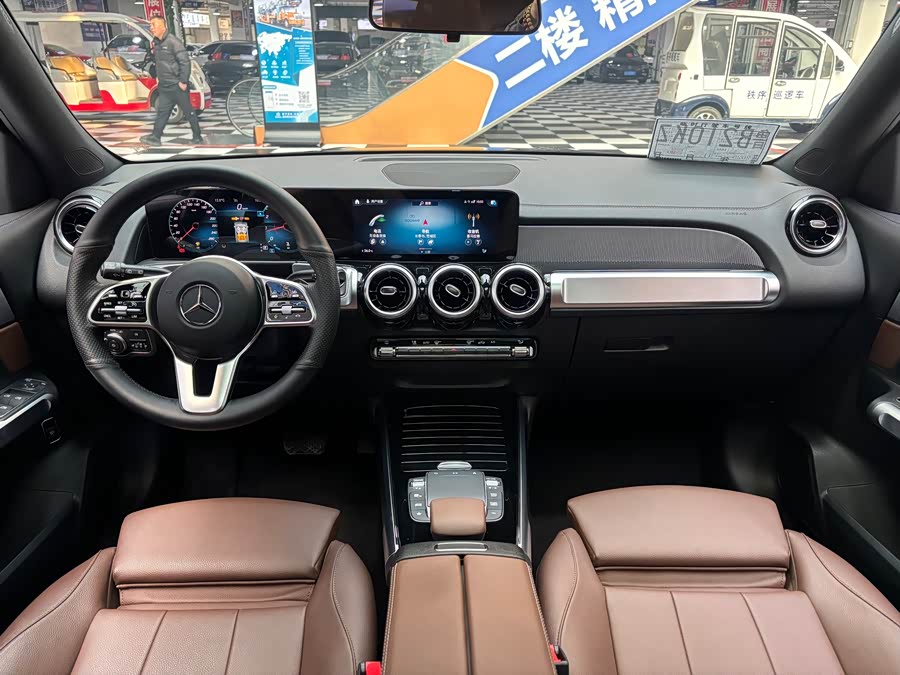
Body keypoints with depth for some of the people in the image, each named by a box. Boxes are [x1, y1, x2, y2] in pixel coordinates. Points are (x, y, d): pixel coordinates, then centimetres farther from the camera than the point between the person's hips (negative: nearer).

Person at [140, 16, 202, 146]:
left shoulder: (173, 41, -12)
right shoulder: (156, 43, 13)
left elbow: (185, 62, -17)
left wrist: (183, 81, -20)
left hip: (177, 85, -8)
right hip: (164, 86, 8)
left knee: (189, 112, 2)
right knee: (162, 112, 5)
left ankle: (197, 137, 10)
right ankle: (155, 137, 4)